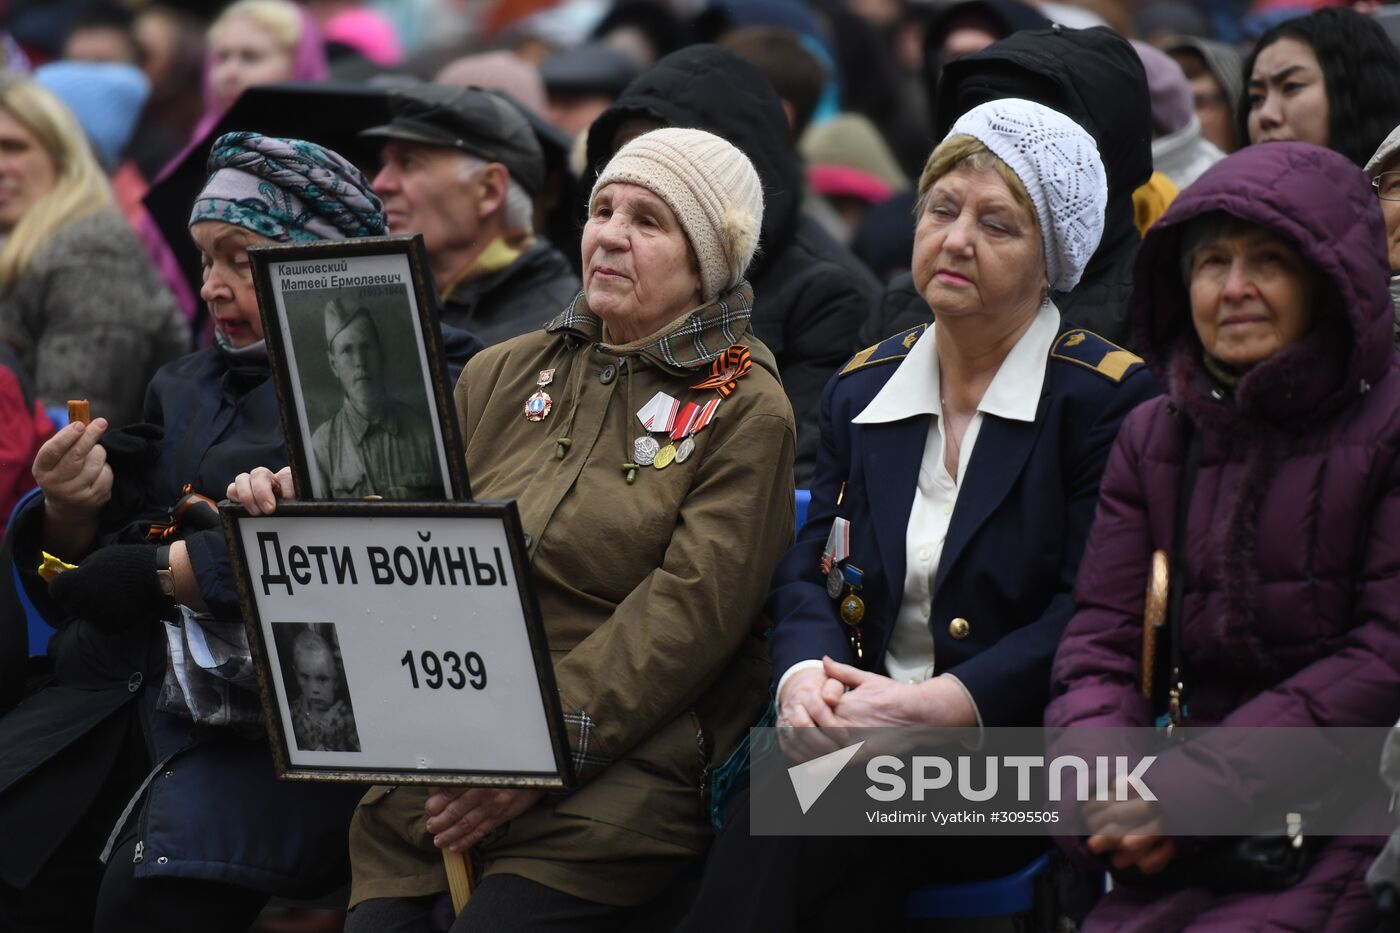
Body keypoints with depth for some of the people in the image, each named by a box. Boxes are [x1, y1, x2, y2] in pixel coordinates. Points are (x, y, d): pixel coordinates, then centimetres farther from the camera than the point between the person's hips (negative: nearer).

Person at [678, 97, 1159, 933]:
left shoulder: (1109, 395, -1)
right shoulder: (864, 386, 17)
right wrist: (803, 673, -10)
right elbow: (810, 571, 14)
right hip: (859, 735, 4)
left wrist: (932, 705, -19)